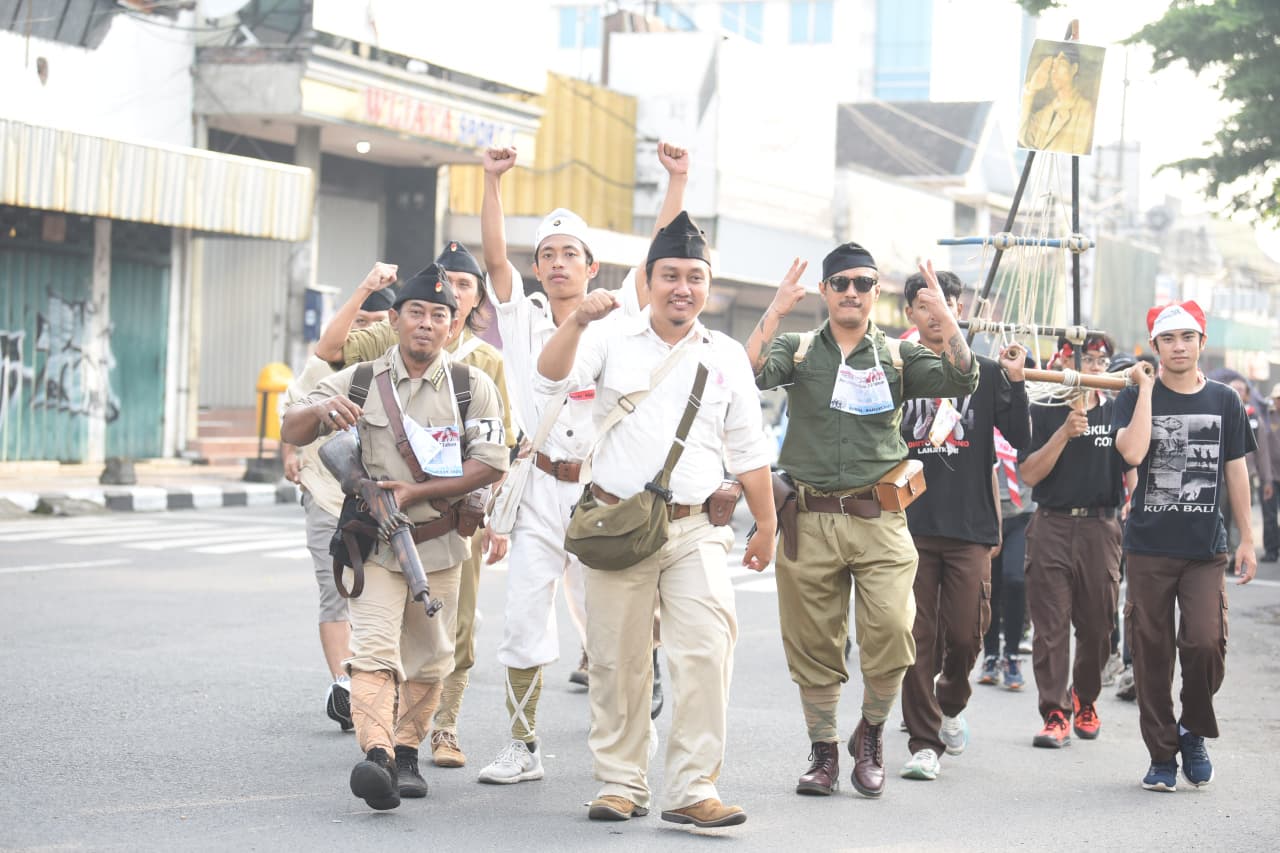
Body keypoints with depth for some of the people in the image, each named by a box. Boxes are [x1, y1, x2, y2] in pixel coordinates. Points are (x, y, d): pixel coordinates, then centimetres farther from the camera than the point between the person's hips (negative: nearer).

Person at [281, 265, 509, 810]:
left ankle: (406, 754, 26)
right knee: (373, 651, -18)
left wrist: (417, 492, -15)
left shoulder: (473, 386, 0)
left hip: (438, 544, 1)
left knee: (427, 661, 10)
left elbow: (490, 464, -8)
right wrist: (323, 408, -24)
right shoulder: (361, 381, 2)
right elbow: (292, 433, 0)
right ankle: (375, 755, -33)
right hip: (376, 544, -1)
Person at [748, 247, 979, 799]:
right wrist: (776, 311, -18)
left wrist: (944, 317, -13)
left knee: (891, 632, -13)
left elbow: (960, 381, -4)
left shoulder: (898, 356, 11)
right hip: (809, 519, 0)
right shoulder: (798, 350, 9)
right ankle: (823, 752, 19)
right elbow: (751, 374, -10)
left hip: (878, 519, 0)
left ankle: (871, 733, 11)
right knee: (813, 644, 4)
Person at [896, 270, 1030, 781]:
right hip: (909, 525, -1)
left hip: (970, 527, 1)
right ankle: (923, 742, 3)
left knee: (965, 634, 0)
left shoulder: (985, 374, 10)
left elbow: (1020, 439, 4)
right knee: (918, 637, -3)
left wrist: (1015, 382, -7)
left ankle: (951, 705, 30)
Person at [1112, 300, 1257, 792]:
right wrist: (1147, 387, -13)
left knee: (1205, 644, -13)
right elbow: (1132, 453, -16)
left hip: (1205, 549, 1)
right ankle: (1162, 754, 14)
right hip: (1148, 549, -1)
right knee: (1152, 653, 1)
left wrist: (1246, 539, 10)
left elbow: (1235, 471, 12)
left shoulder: (1223, 401, 8)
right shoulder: (1135, 397, 2)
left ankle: (1194, 731, 13)